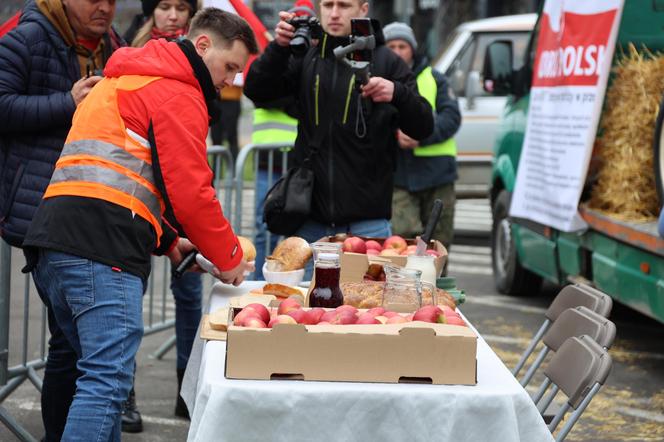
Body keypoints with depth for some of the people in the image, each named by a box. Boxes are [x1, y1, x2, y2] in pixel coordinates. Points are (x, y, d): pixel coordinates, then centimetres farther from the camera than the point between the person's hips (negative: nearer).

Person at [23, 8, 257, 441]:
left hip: (53, 242, 10)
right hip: (102, 246, -10)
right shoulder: (178, 94, -1)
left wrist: (167, 240, 23)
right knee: (109, 379, -15)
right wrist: (229, 258, 5)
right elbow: (191, 191, -8)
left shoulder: (123, 81, 30)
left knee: (103, 371, 16)